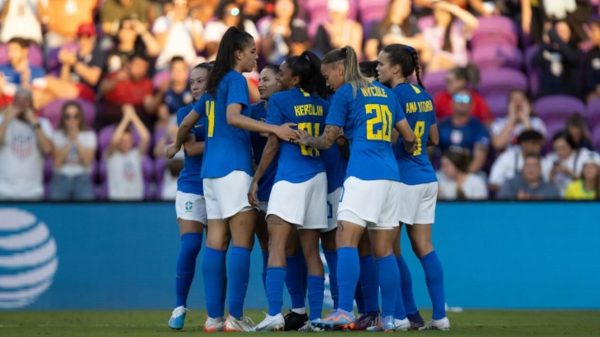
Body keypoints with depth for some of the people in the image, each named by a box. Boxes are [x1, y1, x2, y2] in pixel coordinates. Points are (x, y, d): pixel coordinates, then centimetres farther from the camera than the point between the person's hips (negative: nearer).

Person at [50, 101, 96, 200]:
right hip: (60, 180, 0)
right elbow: (57, 163, -8)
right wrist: (69, 141, -13)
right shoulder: (57, 135, 3)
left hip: (83, 181, 0)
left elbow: (87, 162, -9)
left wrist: (76, 140, -14)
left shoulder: (89, 135, 3)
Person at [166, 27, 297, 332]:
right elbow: (233, 117, -20)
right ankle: (235, 316, -14)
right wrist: (274, 129, -28)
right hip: (233, 167, -9)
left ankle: (214, 316, 3)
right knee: (242, 241, -9)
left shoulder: (215, 85, 20)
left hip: (210, 169, 9)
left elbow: (187, 122, 27)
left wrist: (177, 146, 47)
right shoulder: (235, 79, -4)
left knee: (216, 242, 5)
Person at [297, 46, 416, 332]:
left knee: (346, 242, -11)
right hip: (390, 175, 7)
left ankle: (344, 311, -23)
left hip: (363, 174, -7)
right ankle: (389, 317, 6)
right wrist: (406, 150, 40)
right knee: (384, 250, 8)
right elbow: (409, 136, 18)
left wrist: (307, 140, 24)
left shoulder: (345, 93, 1)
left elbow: (327, 140, 3)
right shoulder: (385, 93, 18)